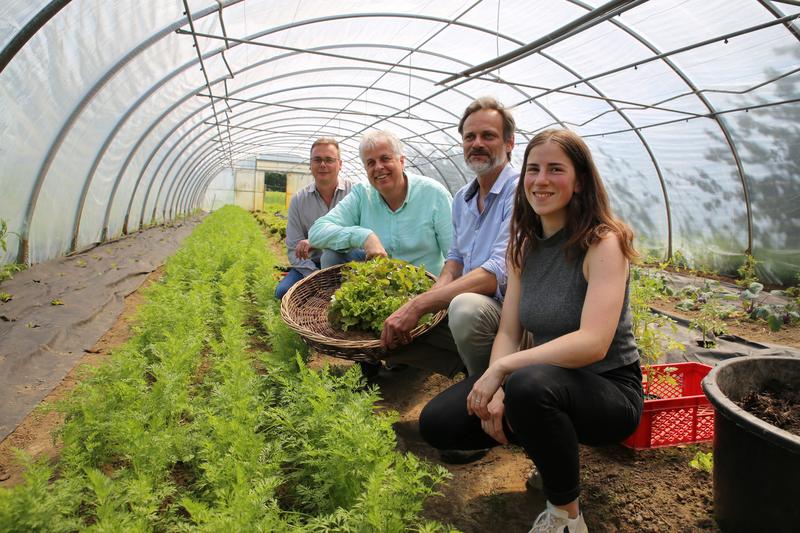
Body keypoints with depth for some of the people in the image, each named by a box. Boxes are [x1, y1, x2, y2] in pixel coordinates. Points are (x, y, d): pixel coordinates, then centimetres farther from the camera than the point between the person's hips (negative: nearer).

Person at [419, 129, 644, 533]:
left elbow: (593, 343, -30)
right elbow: (508, 334, -2)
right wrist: (495, 393, -19)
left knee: (530, 385, -39)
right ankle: (552, 449, 15)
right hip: (548, 377, 6)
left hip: (609, 389, -6)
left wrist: (501, 369, -29)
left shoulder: (602, 243, -17)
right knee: (437, 423, -7)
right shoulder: (525, 246, 3)